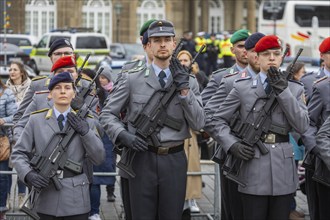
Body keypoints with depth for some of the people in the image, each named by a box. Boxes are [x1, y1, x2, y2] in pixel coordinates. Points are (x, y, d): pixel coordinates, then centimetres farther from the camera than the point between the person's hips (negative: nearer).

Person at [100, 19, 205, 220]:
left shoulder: (189, 82, 6)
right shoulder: (133, 80, 2)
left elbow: (198, 124, -2)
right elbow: (107, 114, 5)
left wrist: (184, 89, -11)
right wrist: (123, 135, -14)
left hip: (174, 160, 1)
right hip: (142, 159, -1)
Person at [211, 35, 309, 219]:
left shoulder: (294, 89, 9)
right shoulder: (242, 88, 4)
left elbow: (302, 126, -4)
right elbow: (218, 120, 7)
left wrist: (283, 91, -9)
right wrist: (232, 145, -9)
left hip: (284, 169, 2)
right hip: (254, 168, -2)